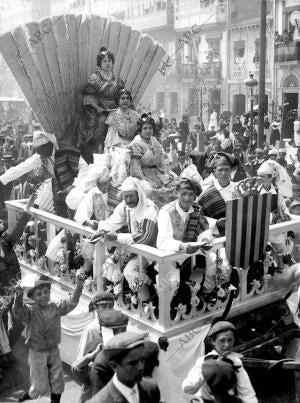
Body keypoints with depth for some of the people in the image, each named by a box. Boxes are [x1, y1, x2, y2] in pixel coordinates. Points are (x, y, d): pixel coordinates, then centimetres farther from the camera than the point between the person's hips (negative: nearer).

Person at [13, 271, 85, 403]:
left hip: (54, 351, 4)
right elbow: (18, 312, -35)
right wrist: (18, 297, -54)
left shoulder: (55, 307, -4)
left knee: (58, 383, 15)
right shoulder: (30, 312, -17)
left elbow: (71, 302, -5)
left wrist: (78, 287, -19)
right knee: (40, 388, 5)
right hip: (37, 353, -4)